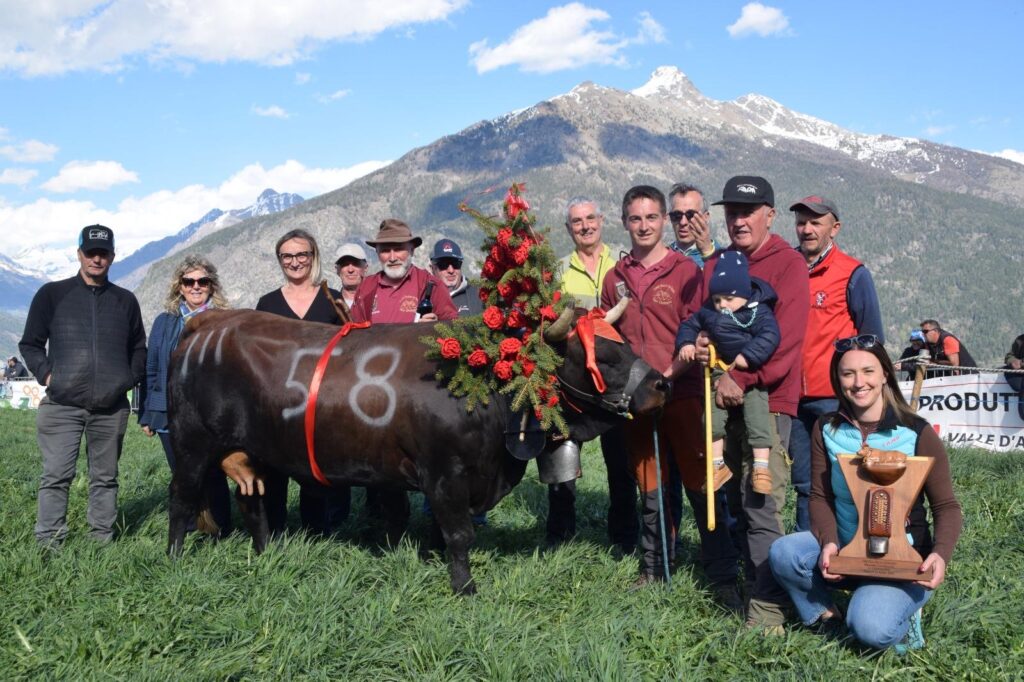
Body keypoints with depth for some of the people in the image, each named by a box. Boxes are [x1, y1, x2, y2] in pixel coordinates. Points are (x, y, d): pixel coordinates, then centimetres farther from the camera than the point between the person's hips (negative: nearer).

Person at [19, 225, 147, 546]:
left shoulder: (125, 300, 12)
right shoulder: (52, 294, 6)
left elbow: (138, 349, 21)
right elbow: (30, 344, 10)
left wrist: (130, 378, 6)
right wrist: (46, 374, -4)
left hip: (111, 408, 2)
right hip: (62, 405, -2)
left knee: (105, 478, 8)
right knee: (56, 477, -6)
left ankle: (104, 541, 14)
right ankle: (49, 544, -1)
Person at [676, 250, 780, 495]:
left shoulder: (758, 312, -12)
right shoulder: (707, 312, 4)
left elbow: (769, 335, -24)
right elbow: (689, 325, 16)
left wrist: (748, 356, -30)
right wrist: (686, 343, -4)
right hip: (720, 373, 5)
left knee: (756, 417, -11)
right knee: (713, 417, 2)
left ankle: (761, 466, -5)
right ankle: (718, 464, 14)